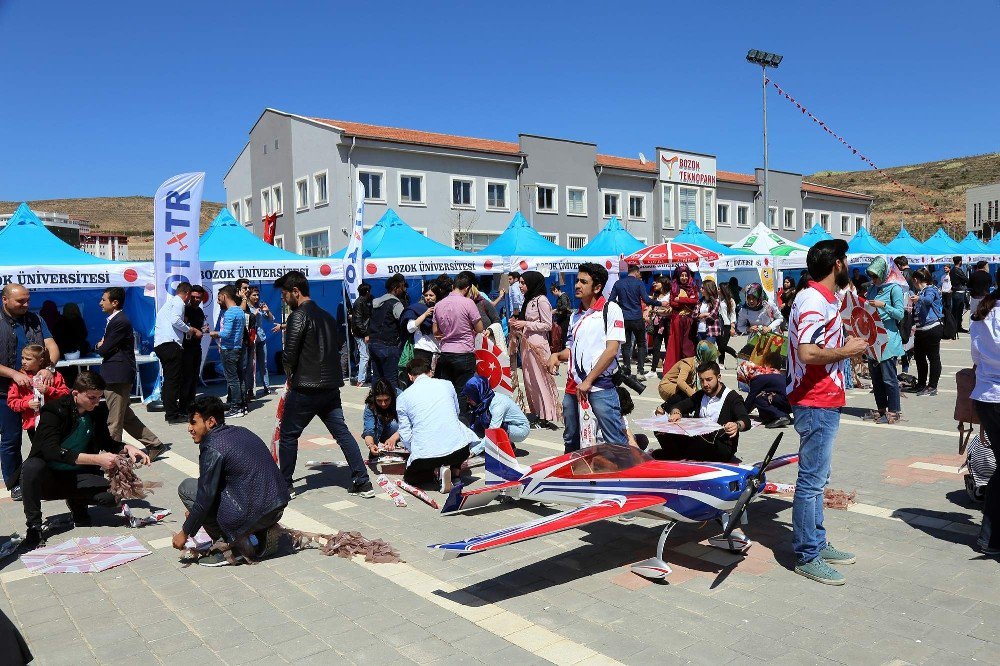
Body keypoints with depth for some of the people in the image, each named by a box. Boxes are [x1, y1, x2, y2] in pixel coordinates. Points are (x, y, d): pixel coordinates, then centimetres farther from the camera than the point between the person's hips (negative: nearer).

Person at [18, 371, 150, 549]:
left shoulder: (99, 411, -3)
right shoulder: (54, 410, -17)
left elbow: (105, 442, 13)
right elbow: (51, 451, -29)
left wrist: (127, 447, -9)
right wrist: (97, 459, -36)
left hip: (78, 478, 3)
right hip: (48, 478, -3)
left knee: (112, 494, -24)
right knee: (32, 466, -36)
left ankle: (76, 502, 10)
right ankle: (34, 527, -19)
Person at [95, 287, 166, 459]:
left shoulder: (120, 321, -16)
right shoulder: (114, 320, 16)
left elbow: (104, 350, -16)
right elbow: (103, 346, 18)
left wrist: (99, 346, 4)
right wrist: (102, 346, -2)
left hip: (118, 376, -10)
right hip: (115, 376, 10)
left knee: (113, 422, -1)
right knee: (126, 416, 16)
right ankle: (154, 444, 21)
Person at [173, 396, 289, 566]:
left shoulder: (212, 447, -10)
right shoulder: (241, 432, 15)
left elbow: (205, 498, -9)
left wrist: (184, 533, 6)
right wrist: (195, 512, 30)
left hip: (253, 513, -8)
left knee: (186, 488, 3)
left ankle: (235, 545, 2)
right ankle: (264, 533, 15)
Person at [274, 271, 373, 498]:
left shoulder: (298, 316, -9)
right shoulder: (326, 316, 15)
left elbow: (289, 356, -13)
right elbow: (338, 346, 18)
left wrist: (290, 376, 6)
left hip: (305, 388, -7)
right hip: (331, 386, 7)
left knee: (288, 435, 8)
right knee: (342, 432, 8)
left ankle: (285, 485, 16)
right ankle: (363, 482, 7)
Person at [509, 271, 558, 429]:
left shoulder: (541, 300, -9)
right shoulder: (528, 300, 16)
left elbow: (547, 325, -11)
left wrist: (525, 324, -13)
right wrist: (516, 324, 5)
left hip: (537, 343, -9)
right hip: (526, 343, 9)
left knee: (540, 379, -7)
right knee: (529, 380, 9)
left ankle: (546, 417, -3)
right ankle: (536, 414, 16)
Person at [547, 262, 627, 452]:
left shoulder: (610, 309, -3)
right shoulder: (575, 316, 17)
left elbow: (611, 350, -11)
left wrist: (588, 381, -13)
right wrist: (557, 356, 2)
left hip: (600, 385, -7)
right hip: (573, 386, 7)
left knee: (616, 443, -6)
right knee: (571, 440, 16)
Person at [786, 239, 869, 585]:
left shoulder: (824, 299, 15)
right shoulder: (814, 301, -19)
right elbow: (808, 353, -28)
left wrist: (847, 345, 11)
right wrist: (847, 350, -15)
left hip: (824, 403, 11)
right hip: (817, 404, -11)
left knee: (816, 478, 18)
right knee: (812, 481, -3)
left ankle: (816, 543, 30)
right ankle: (806, 556, 6)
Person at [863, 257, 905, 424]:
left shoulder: (894, 289, -6)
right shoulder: (872, 289, 13)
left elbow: (900, 314, -11)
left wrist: (883, 305, -22)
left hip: (888, 339, -7)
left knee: (888, 378, -4)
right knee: (875, 376, 12)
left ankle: (893, 412, 5)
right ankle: (881, 409, 22)